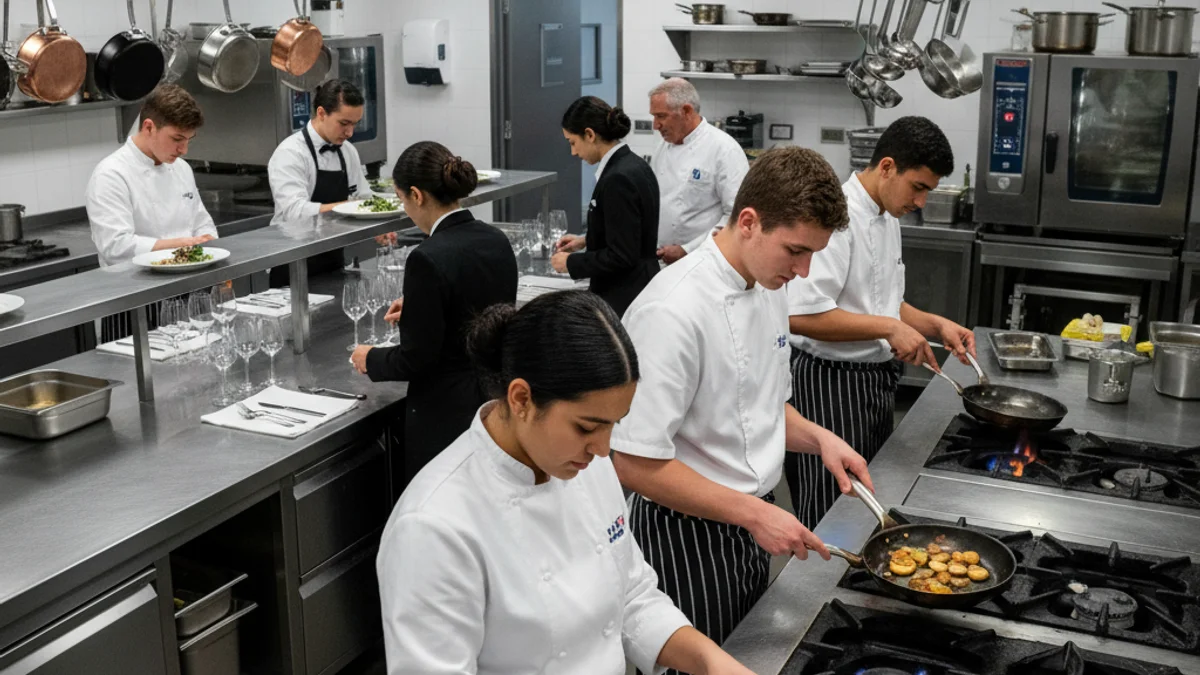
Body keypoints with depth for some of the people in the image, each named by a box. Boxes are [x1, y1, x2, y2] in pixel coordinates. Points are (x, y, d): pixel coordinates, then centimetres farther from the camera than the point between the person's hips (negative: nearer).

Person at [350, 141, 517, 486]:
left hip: (446, 415, -8)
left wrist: (371, 359, 1)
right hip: (497, 401, 8)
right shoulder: (496, 240, 2)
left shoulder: (429, 259, -21)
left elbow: (417, 358, -17)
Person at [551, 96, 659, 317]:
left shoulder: (618, 178, -21)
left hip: (622, 299, -10)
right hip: (638, 290, 10)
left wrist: (571, 262, -11)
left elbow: (621, 256, -22)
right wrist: (586, 240, 17)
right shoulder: (633, 165, 8)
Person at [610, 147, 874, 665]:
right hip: (686, 539, -8)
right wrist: (754, 513, -23)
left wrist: (817, 438, -3)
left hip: (750, 524, 8)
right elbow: (635, 463, -25)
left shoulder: (768, 287, 2)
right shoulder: (675, 312, -26)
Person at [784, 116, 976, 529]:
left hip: (874, 382, 10)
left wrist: (936, 325, 7)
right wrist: (889, 328, -24)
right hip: (828, 385, -10)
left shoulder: (887, 219, 12)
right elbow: (801, 315, -29)